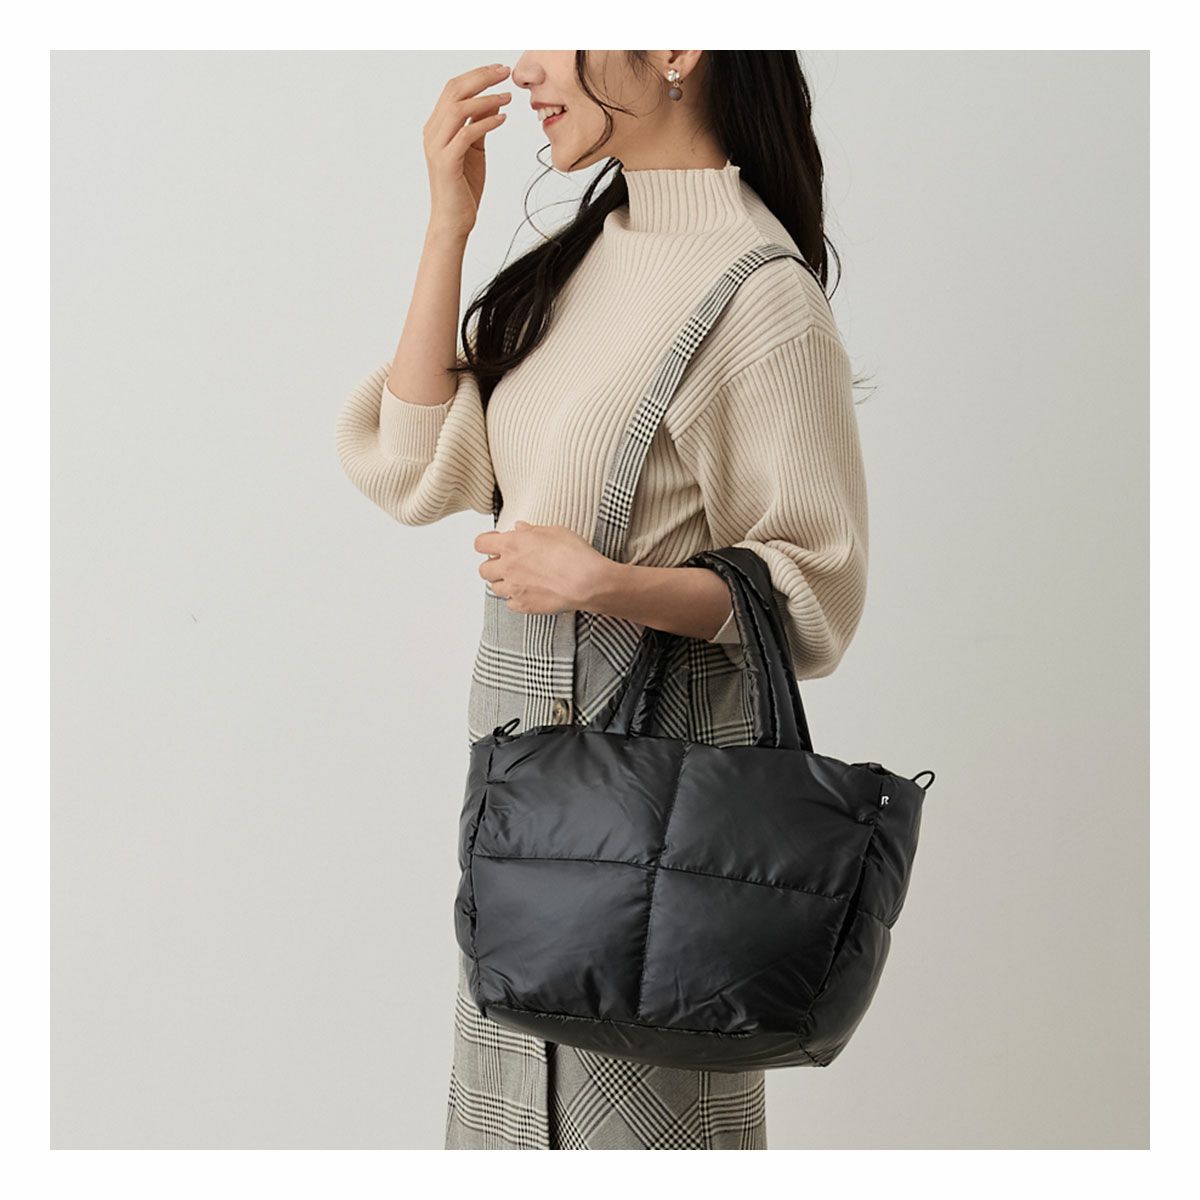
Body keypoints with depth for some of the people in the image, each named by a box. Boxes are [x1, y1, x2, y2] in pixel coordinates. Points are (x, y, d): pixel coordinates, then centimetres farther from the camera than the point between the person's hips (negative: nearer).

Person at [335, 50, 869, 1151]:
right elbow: (420, 470, 1)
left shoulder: (760, 294, -16)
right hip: (525, 713, 8)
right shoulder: (583, 252, 8)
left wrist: (604, 583, -26)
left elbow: (814, 591, -14)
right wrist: (449, 223, -2)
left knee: (636, 1097, 7)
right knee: (521, 1097, 19)